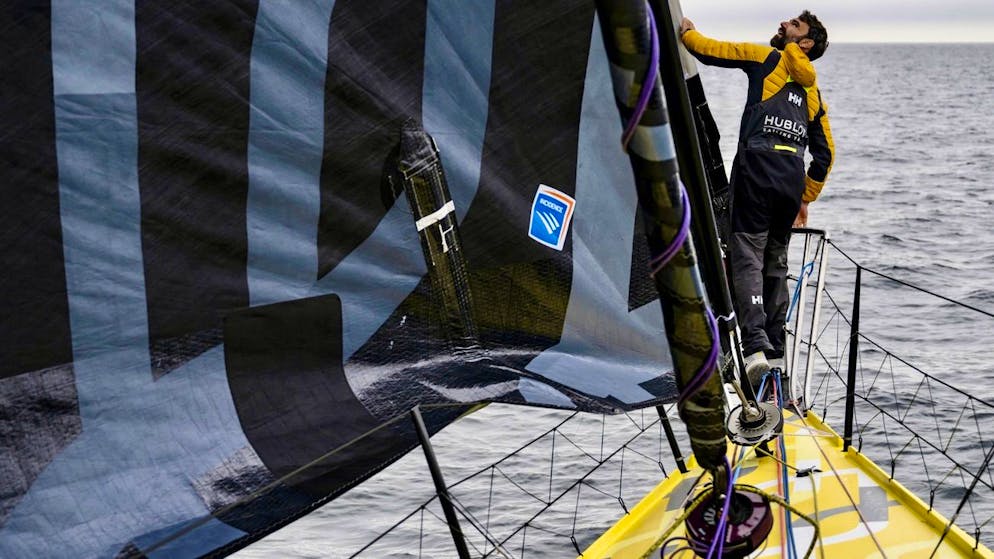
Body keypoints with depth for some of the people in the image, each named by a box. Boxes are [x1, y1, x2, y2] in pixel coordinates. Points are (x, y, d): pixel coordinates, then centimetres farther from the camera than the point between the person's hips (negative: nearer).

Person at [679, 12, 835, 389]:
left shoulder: (767, 59, 12)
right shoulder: (812, 90, 27)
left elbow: (708, 51, 10)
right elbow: (825, 153, 26)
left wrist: (686, 32, 30)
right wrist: (804, 200, 32)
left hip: (758, 165, -6)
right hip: (793, 178, 6)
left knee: (747, 256, -10)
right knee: (775, 262, 14)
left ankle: (755, 345, -24)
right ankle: (775, 351, 14)